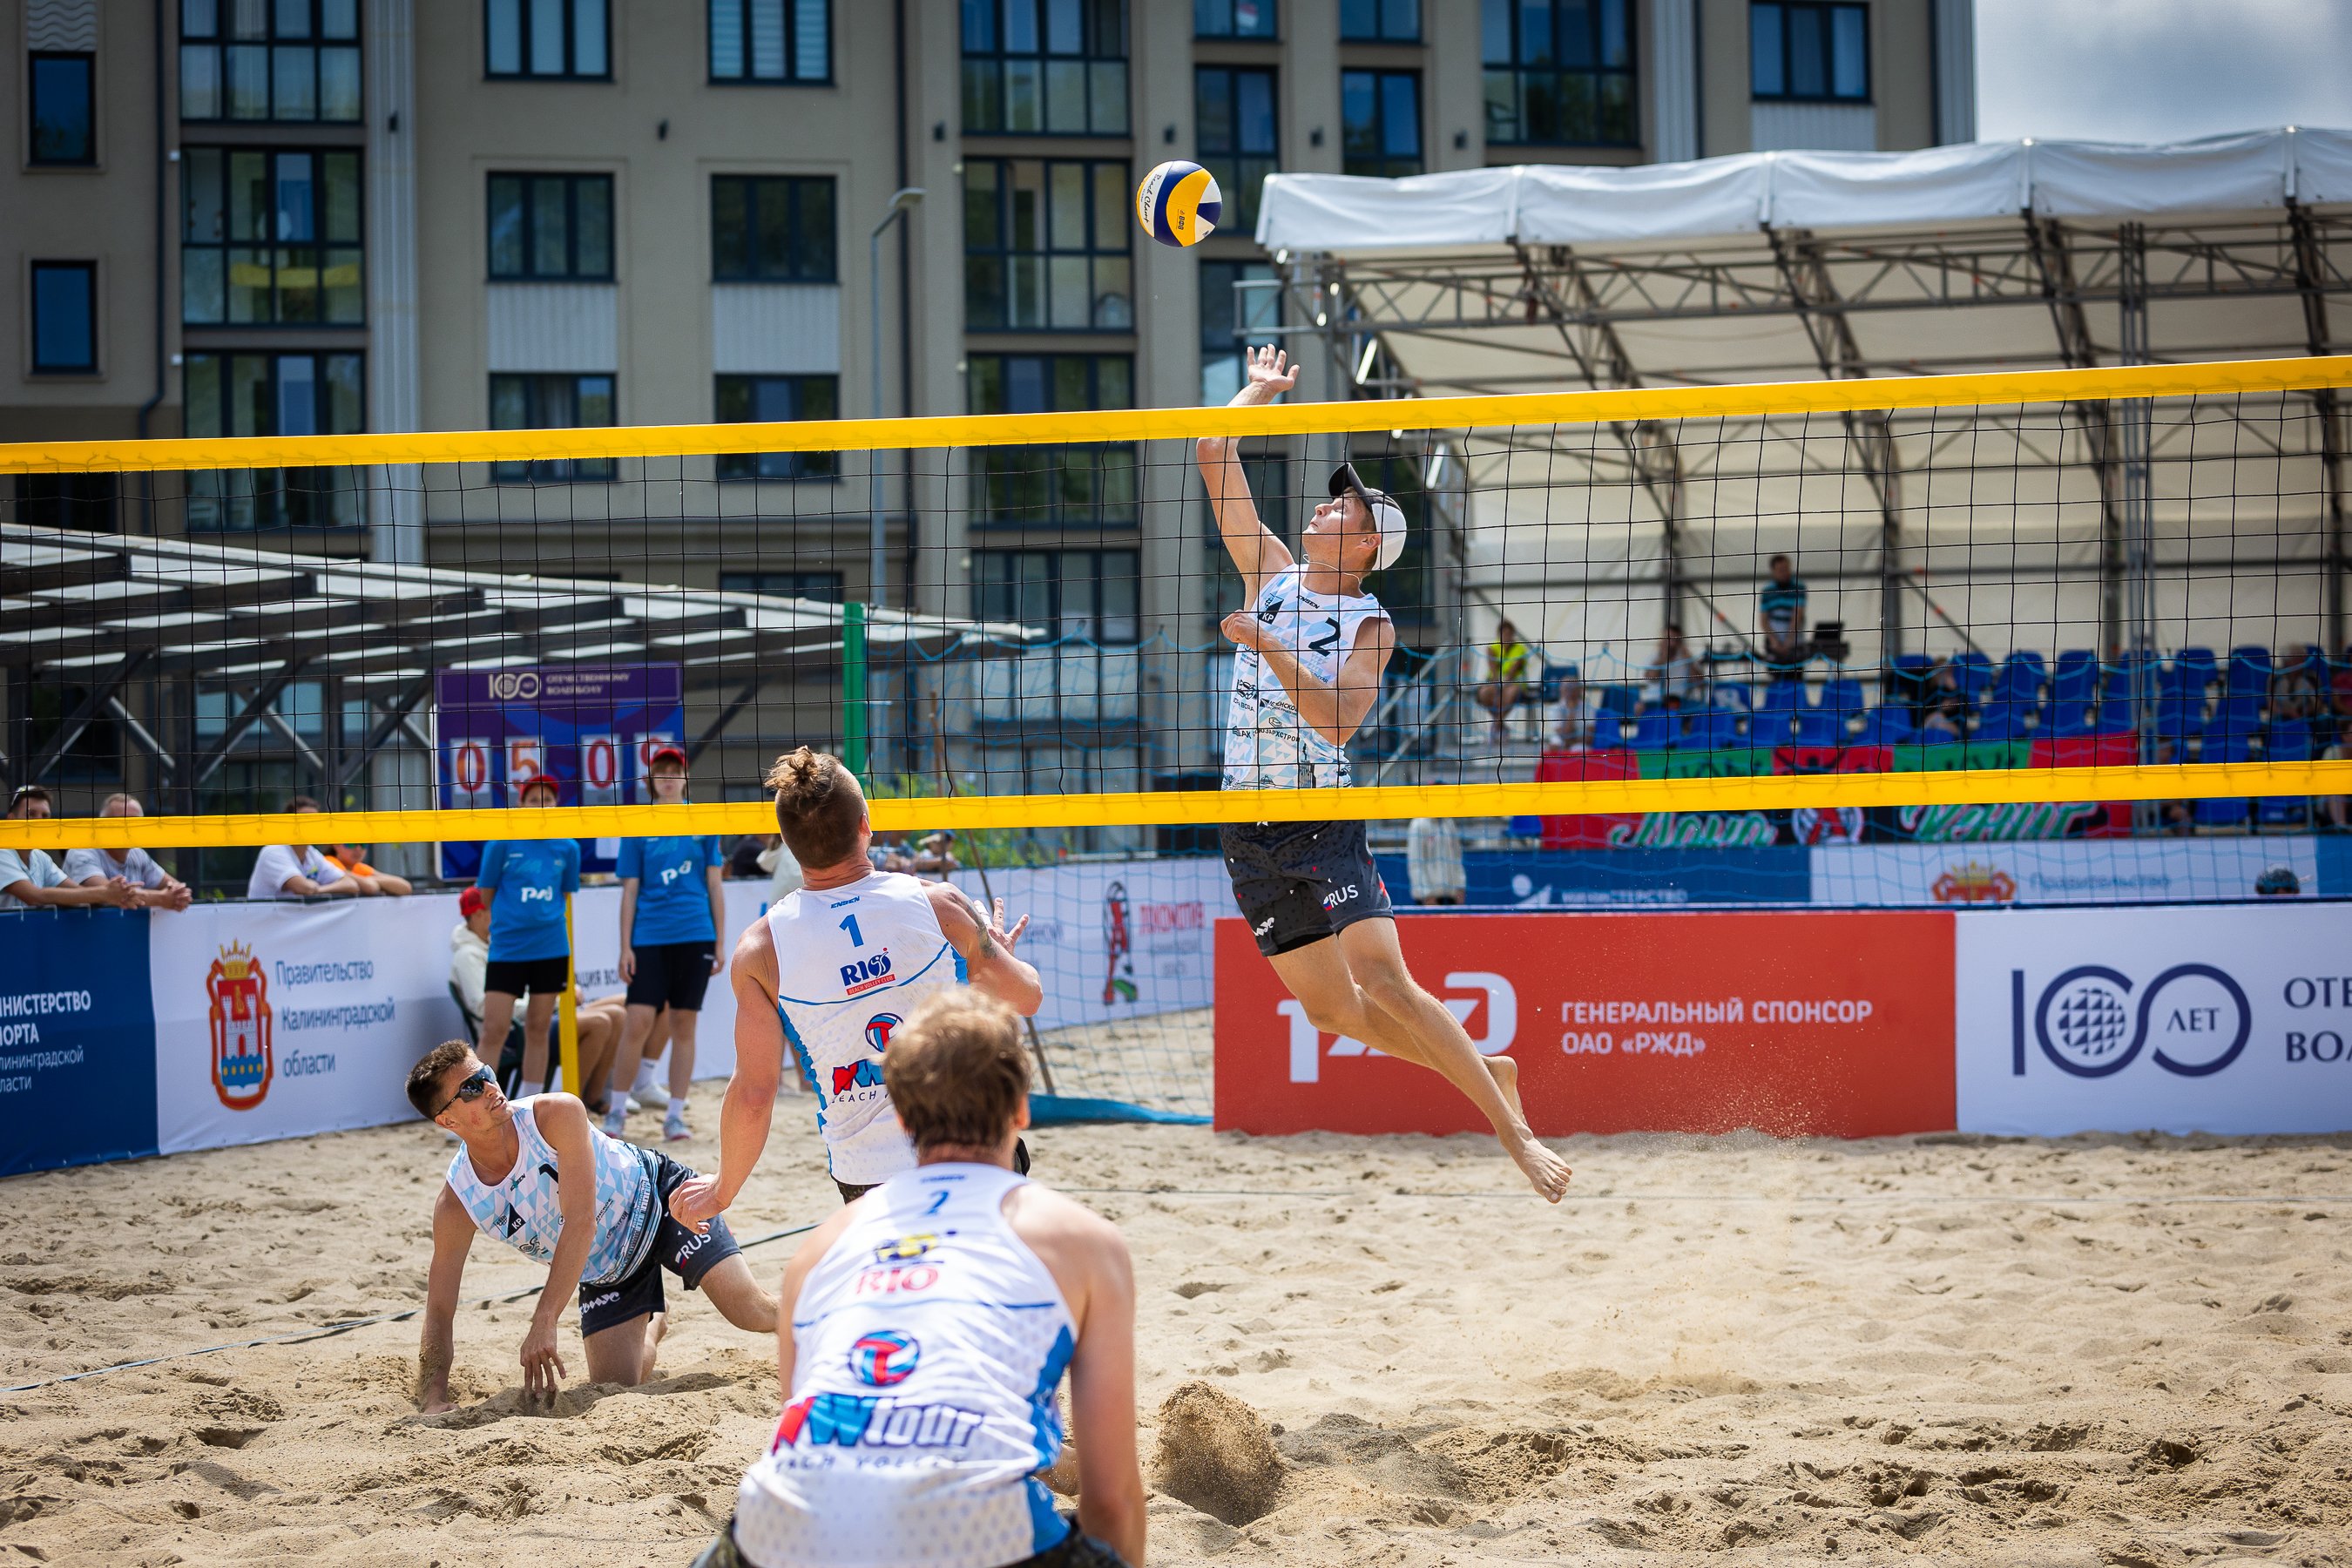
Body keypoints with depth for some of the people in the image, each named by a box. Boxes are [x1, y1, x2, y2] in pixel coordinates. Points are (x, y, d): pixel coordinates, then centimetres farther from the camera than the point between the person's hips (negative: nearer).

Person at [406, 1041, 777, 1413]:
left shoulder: (557, 1114, -31)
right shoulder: (455, 1206, -22)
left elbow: (581, 1222, -36)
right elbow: (439, 1312, -16)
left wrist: (543, 1321, -42)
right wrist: (434, 1400, -29)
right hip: (604, 1275, 3)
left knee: (751, 1312, -17)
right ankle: (651, 1326, 32)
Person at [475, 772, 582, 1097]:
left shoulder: (567, 848, 5)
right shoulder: (502, 843, -3)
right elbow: (485, 895, 4)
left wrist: (571, 955, 12)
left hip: (551, 949, 3)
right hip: (506, 948, -3)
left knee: (537, 1030, 7)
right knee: (493, 1030, -8)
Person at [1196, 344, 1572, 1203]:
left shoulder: (1371, 625, -5)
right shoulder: (1272, 575, 9)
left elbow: (1338, 719, -21)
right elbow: (1214, 456, 9)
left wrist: (1269, 647, -24)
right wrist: (1261, 390, 16)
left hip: (1324, 822, -5)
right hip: (1249, 831, 5)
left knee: (1384, 982, -18)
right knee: (1331, 1008, 5)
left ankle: (1513, 1128, -13)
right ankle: (1483, 1070, 22)